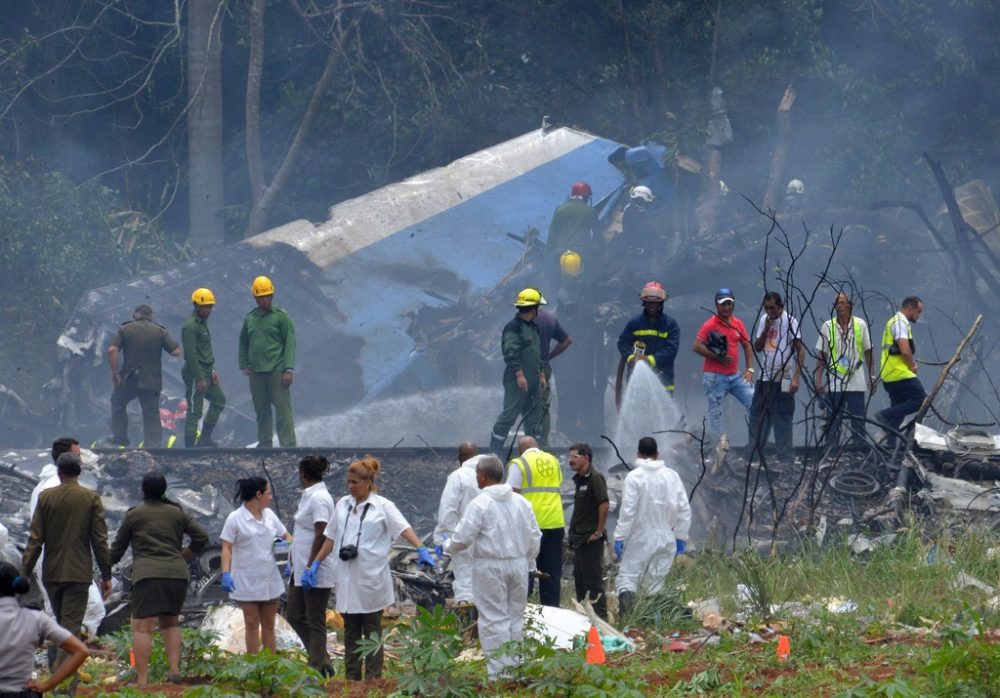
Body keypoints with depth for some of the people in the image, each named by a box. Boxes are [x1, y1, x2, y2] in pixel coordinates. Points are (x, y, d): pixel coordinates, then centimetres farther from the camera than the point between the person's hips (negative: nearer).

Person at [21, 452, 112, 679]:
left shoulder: (45, 497, -1)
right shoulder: (91, 499, -4)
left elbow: (35, 539, -2)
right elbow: (100, 540, -4)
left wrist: (24, 573, 1)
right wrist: (106, 575, 3)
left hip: (51, 573, 2)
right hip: (79, 573, -2)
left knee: (63, 624, 17)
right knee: (71, 626, -4)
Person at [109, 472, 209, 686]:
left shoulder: (134, 515, 5)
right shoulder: (177, 513, 12)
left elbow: (118, 548, 12)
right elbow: (201, 537, 9)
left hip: (147, 574, -4)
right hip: (177, 573, 4)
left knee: (142, 627, -6)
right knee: (170, 622, 21)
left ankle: (142, 681, -13)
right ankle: (174, 670, 8)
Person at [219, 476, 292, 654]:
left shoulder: (269, 515, 8)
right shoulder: (235, 519, -8)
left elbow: (285, 535, 18)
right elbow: (227, 548, -10)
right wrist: (226, 574, -22)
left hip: (269, 579, 5)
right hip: (247, 583, -5)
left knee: (268, 625, 9)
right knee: (252, 624, -1)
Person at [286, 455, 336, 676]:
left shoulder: (318, 498, -17)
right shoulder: (309, 496, 13)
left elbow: (320, 536, -21)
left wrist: (310, 567, -22)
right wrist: (294, 563, 23)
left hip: (316, 571, -10)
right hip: (301, 568, 10)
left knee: (315, 621, -2)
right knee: (295, 616, 13)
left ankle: (318, 667, 5)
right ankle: (322, 661, 18)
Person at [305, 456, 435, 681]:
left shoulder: (383, 507, -4)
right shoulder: (343, 505, 10)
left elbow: (404, 529, -15)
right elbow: (330, 538, 16)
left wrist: (421, 549, -31)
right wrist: (315, 564, 13)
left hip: (371, 577, -5)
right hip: (347, 577, 5)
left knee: (372, 630, 2)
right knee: (350, 631, 9)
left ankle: (373, 679, 5)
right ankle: (351, 678, 14)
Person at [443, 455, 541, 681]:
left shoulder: (480, 504, -13)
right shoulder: (521, 502, 5)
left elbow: (462, 538, -12)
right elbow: (534, 537, 9)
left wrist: (447, 548, 8)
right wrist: (527, 564, 22)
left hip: (491, 567, -5)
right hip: (518, 565, 5)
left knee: (494, 619, -2)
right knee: (515, 617, 14)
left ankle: (498, 671, -3)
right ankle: (514, 667, 18)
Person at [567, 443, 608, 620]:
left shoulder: (595, 478, -14)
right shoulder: (579, 479, 15)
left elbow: (604, 505, -21)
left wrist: (598, 532, -18)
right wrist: (574, 535, 15)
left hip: (591, 539, -10)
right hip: (579, 538, 10)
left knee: (594, 580, -7)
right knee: (580, 579, 14)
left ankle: (600, 617, -4)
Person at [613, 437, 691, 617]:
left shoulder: (634, 477, -9)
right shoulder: (672, 476, 3)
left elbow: (627, 511, -14)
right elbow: (684, 510, 4)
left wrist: (619, 537, -9)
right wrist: (681, 537, 13)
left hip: (640, 538, -4)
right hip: (665, 538, 4)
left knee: (627, 576, -1)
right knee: (655, 582, 11)